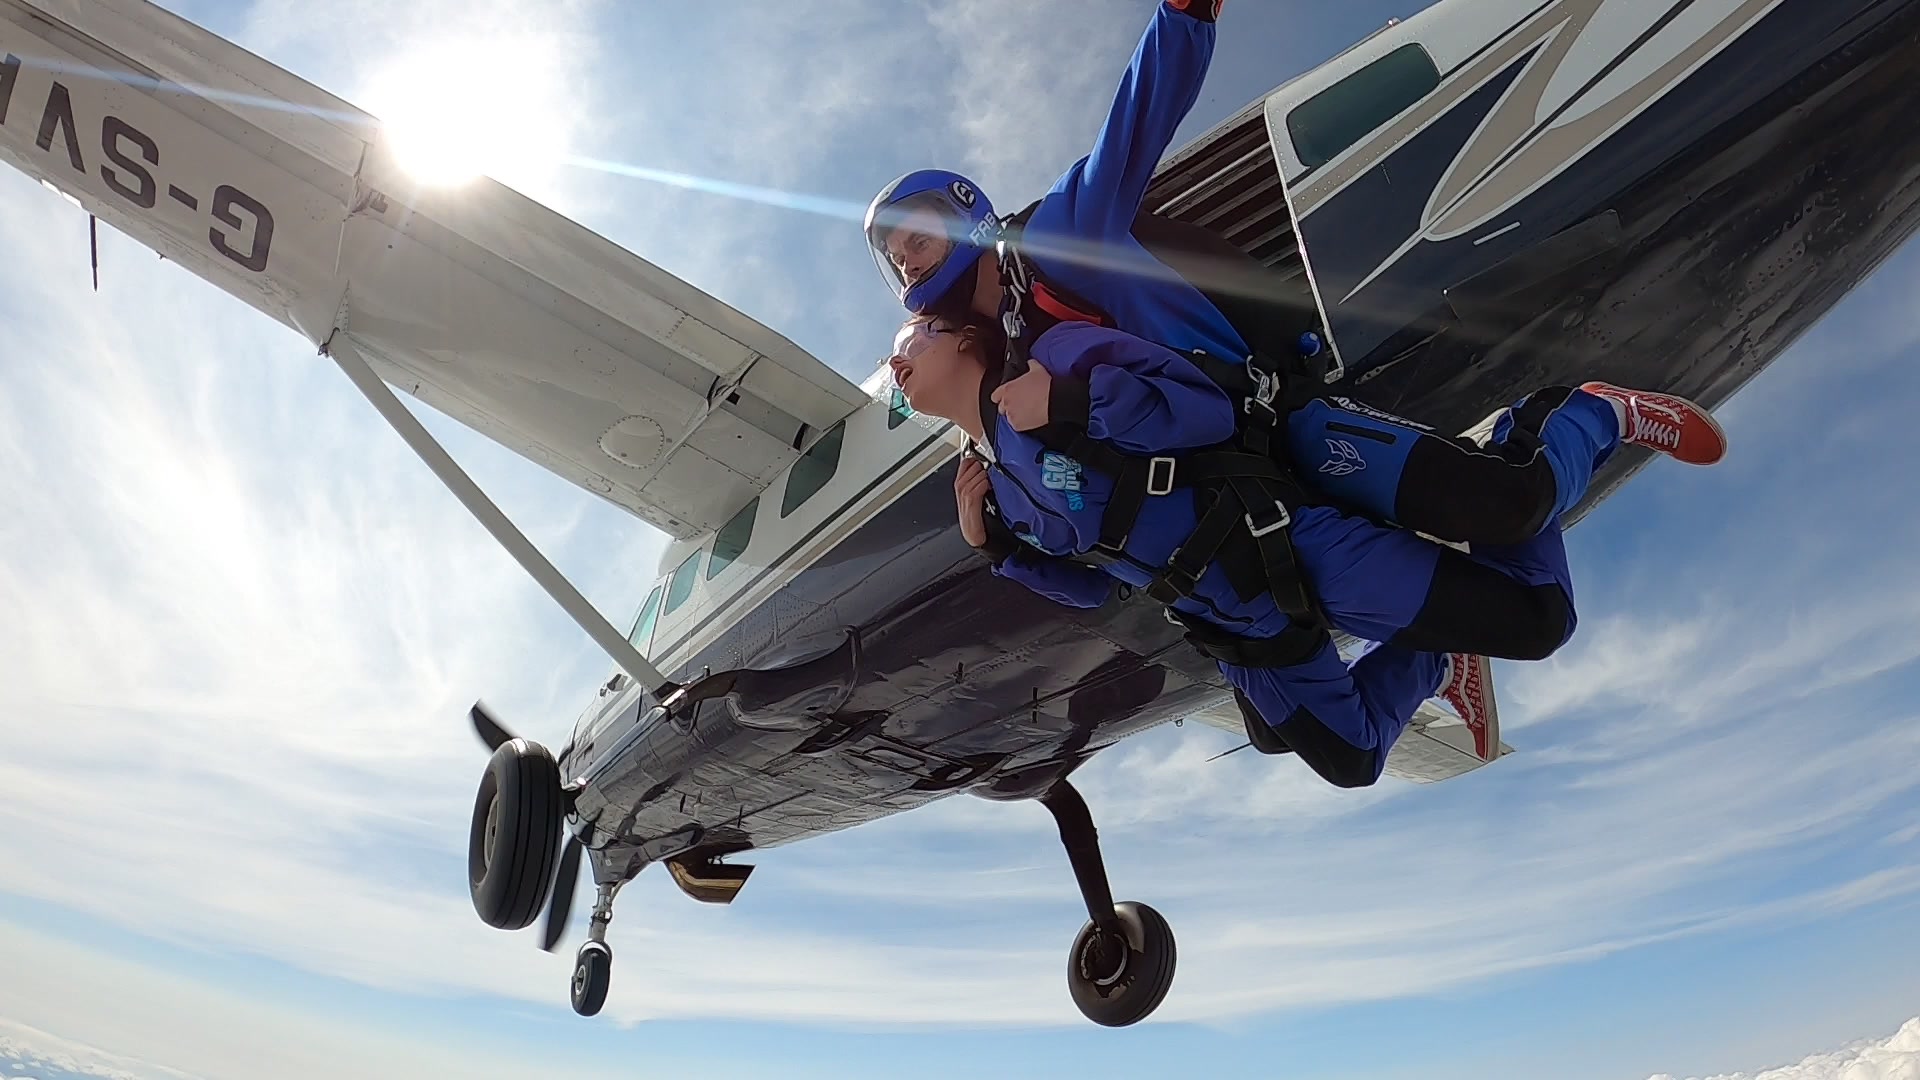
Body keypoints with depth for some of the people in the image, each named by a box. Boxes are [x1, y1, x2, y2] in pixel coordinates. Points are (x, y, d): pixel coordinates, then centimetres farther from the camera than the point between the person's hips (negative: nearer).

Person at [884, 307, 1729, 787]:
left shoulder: (1056, 354, -13)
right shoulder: (1000, 482, 9)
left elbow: (1208, 410, -19)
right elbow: (1090, 583, 12)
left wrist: (1070, 400, -28)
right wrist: (992, 540, 0)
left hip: (1287, 550, -7)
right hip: (1232, 628, 8)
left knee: (1533, 620, -4)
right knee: (1349, 759, 18)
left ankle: (1583, 418, 20)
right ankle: (1434, 662, 42)